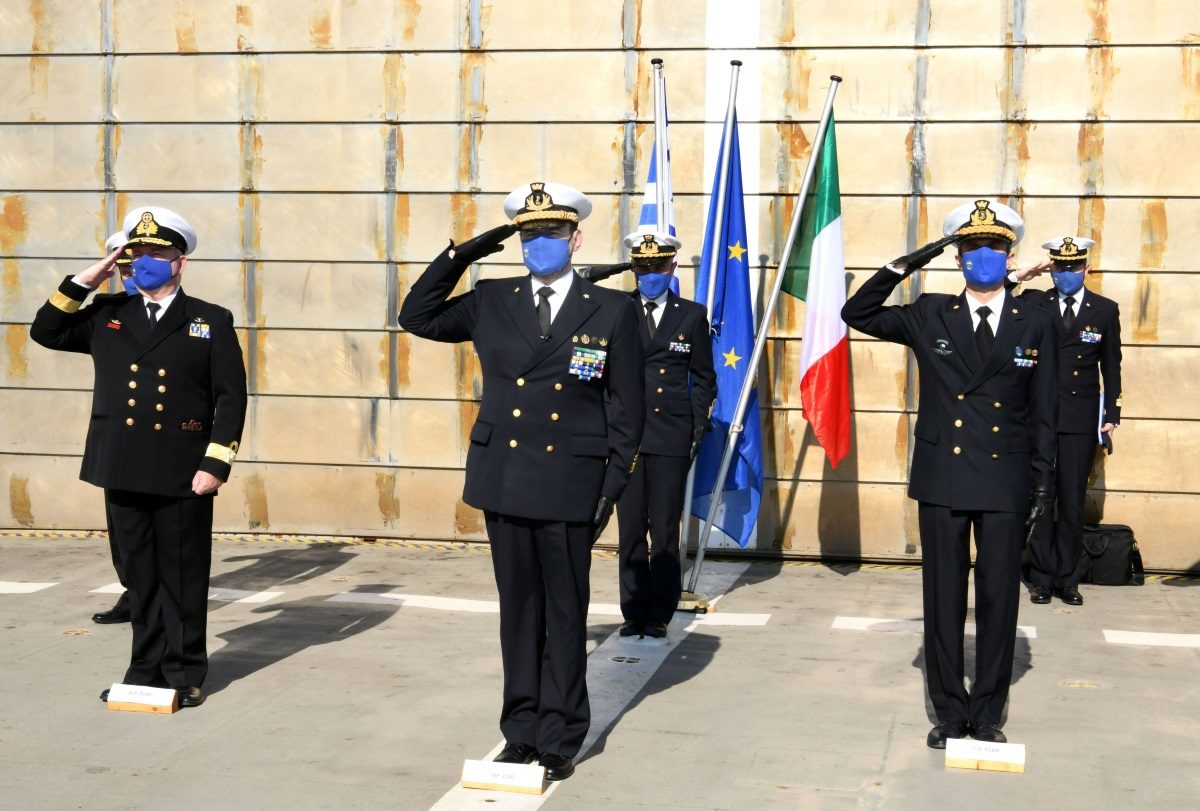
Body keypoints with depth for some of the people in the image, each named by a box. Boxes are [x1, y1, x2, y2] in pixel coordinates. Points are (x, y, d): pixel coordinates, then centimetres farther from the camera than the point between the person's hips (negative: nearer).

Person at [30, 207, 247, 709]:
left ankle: (185, 675, 15)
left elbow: (231, 398, -2)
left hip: (182, 475, -3)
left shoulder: (212, 322, 2)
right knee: (139, 577, 11)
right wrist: (84, 283, 4)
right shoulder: (106, 315, 12)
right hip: (123, 472, 3)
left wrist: (215, 464, -11)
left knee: (183, 578, 4)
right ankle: (147, 669, 22)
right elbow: (45, 332, 15)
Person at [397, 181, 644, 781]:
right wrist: (458, 257, 2)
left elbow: (626, 408, 0)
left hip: (569, 487, -3)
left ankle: (560, 739, 14)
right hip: (504, 482, 3)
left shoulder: (613, 311, -1)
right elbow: (417, 317, 13)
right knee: (518, 611, 11)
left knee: (566, 615, 5)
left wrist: (613, 486, -4)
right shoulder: (492, 302, 8)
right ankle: (521, 731, 21)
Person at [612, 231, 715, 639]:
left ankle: (659, 615, 12)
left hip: (671, 437, -1)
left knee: (665, 532, 2)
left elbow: (703, 377, 9)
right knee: (630, 531, 6)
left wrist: (699, 428, 1)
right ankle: (633, 612, 15)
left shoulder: (692, 315, 7)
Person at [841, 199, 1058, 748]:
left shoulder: (1035, 324, 5)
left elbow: (1043, 411, 6)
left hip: (1006, 482, 0)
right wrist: (902, 267, -5)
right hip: (942, 479, 0)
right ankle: (950, 712, 17)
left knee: (999, 599, 5)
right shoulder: (929, 317, 5)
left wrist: (1043, 481, 3)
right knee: (943, 599, 6)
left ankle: (987, 715, 18)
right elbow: (857, 313, 5)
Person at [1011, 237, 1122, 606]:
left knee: (1073, 502, 4)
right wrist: (1020, 276, -10)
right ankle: (1042, 577, 13)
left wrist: (1111, 417, 5)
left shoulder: (1106, 310, 5)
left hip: (1081, 421, 0)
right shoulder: (1033, 304, 3)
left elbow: (1111, 367, 9)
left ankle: (1068, 579, 14)